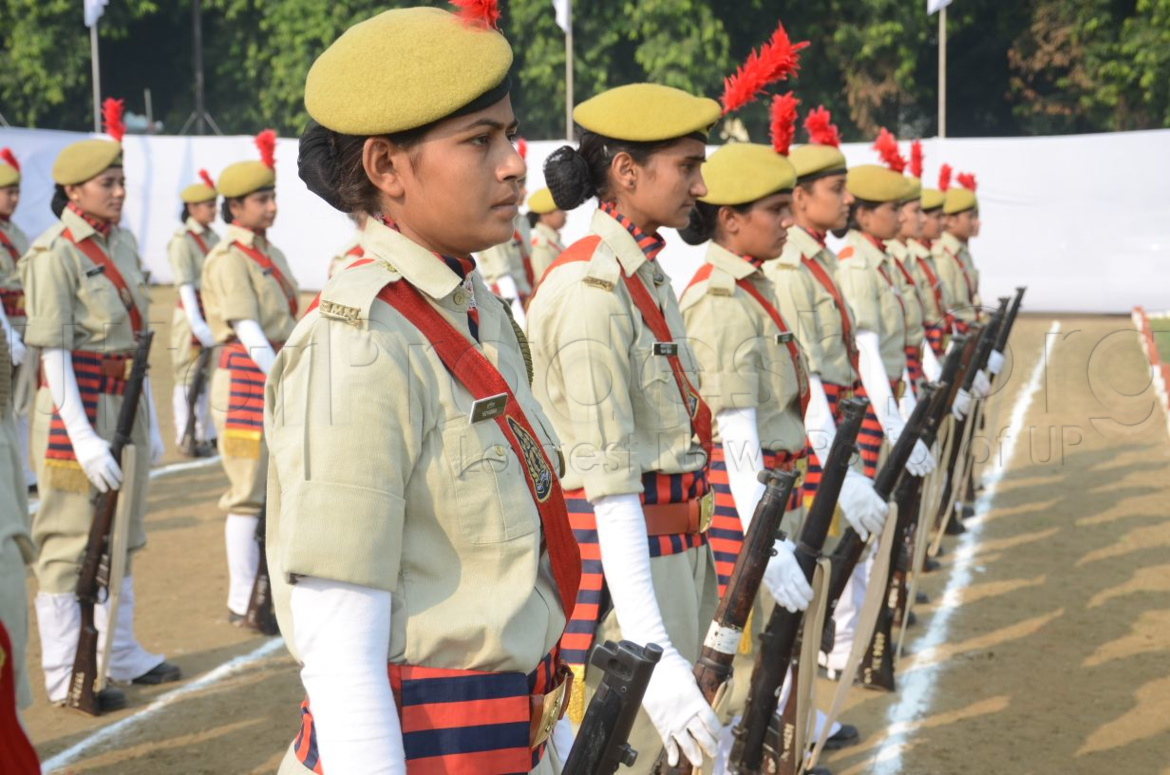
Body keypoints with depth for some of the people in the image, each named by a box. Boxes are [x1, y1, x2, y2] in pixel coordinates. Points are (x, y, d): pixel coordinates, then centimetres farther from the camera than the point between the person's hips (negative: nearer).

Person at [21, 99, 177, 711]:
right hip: (77, 407, -8)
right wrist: (84, 439, -22)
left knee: (121, 537, 17)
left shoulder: (123, 243, 10)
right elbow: (53, 352, -18)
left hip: (126, 404, 8)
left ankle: (122, 655, 31)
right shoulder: (54, 253, -14)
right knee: (70, 543, 2)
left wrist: (150, 422, 14)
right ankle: (64, 678, 12)